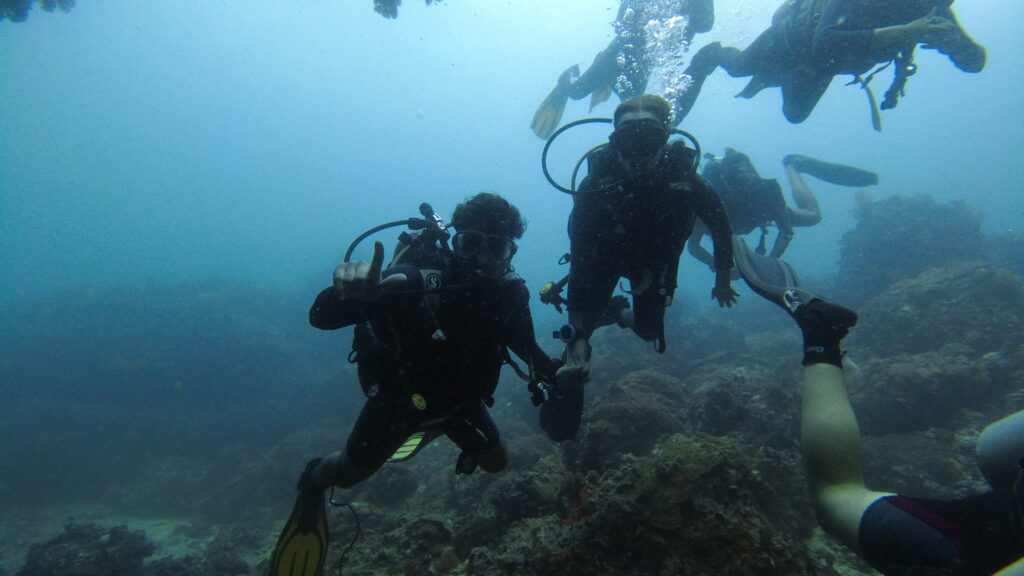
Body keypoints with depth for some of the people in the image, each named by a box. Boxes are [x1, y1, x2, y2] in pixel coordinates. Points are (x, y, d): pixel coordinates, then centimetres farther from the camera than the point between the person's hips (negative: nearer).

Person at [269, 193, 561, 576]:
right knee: (350, 473, 11)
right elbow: (321, 318, -42)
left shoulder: (510, 293, -23)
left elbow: (529, 351, -6)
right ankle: (314, 480, 49)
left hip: (460, 395, 4)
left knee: (496, 462, 17)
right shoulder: (420, 279, -38)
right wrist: (349, 292, -64)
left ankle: (441, 427, 45)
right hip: (399, 393, -3)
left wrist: (559, 372, -27)